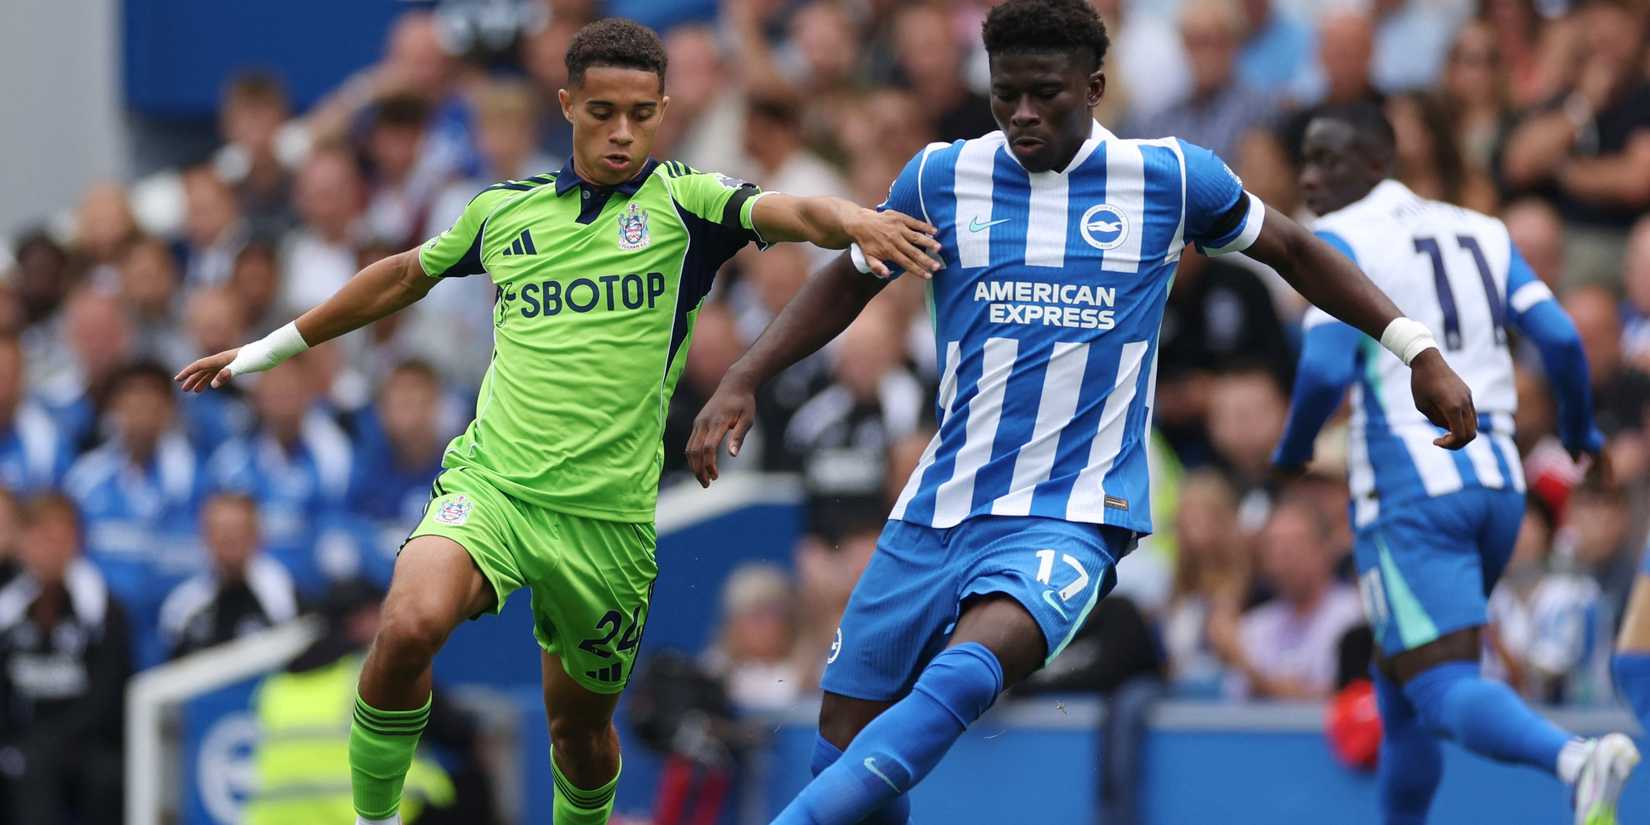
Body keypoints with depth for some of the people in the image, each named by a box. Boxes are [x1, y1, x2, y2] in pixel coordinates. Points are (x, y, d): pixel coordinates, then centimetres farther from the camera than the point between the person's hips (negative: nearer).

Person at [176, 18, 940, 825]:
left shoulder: (684, 202, 0)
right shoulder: (504, 211, 9)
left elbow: (785, 212, -20)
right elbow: (405, 275, 27)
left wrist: (855, 223, -44)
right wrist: (268, 350, 33)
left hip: (607, 514, -1)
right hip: (489, 484, 1)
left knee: (581, 727, 11)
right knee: (408, 627, -28)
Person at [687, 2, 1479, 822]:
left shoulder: (1170, 176, 0)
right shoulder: (941, 176, 4)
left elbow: (1293, 251, 14)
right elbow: (847, 283, 19)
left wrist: (1418, 349, 9)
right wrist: (742, 381, 8)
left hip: (1071, 516, -4)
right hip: (938, 507, 4)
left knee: (963, 674, -32)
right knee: (845, 736, 1)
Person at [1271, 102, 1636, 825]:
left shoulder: (1339, 242, -3)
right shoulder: (1479, 232, 16)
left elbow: (1326, 370, -15)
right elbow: (1560, 339, 6)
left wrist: (1292, 451, 4)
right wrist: (1579, 430, 24)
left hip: (1410, 490, -7)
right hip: (1497, 484, 7)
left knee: (1445, 691, -15)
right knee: (1398, 683, 23)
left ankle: (1576, 758, -42)